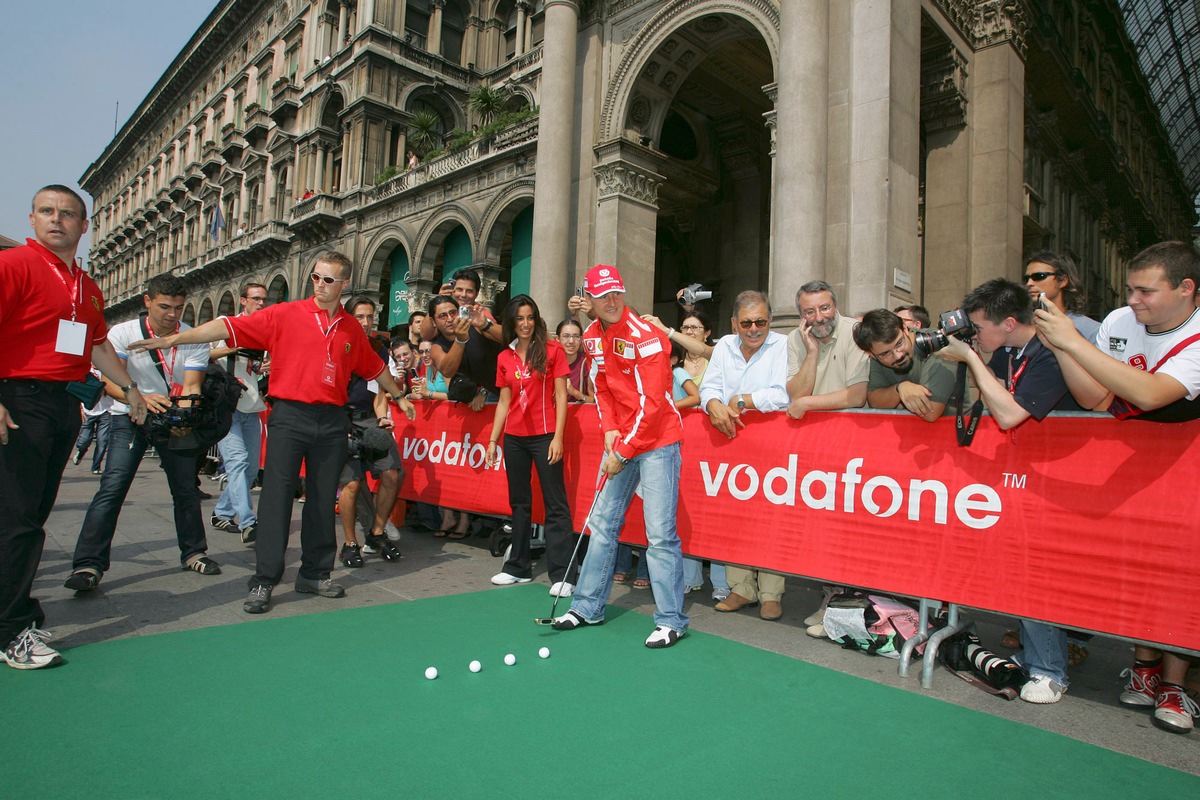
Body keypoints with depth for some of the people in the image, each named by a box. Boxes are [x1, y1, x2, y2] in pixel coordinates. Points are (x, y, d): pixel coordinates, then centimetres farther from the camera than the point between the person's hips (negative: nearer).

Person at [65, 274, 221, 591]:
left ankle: (193, 552, 22)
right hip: (130, 417, -1)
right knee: (112, 487, -14)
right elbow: (110, 380, -18)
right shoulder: (122, 333, -9)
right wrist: (140, 398, -39)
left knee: (186, 489, 5)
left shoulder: (194, 339, -7)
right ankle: (88, 564, -8)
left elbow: (191, 386, -15)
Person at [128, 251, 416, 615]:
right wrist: (174, 338, -13)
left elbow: (374, 367, 24)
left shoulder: (352, 329, 11)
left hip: (332, 420, 3)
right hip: (289, 415, -3)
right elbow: (232, 327, -6)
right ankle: (263, 581, 4)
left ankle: (315, 573, 20)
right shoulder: (284, 314, 1)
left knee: (323, 499, 8)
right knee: (277, 495, -4)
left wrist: (398, 396, 32)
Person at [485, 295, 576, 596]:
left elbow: (560, 396, -5)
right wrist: (493, 440, 10)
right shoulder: (505, 358, 11)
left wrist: (558, 436, -12)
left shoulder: (552, 350, -2)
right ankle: (518, 567, 24)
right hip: (514, 437, 5)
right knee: (519, 503, 13)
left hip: (544, 435, -5)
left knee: (555, 504, -3)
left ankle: (562, 575, 1)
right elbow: (504, 402, 14)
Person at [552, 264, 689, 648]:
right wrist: (609, 429, 1)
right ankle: (588, 607, 24)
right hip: (619, 440, 7)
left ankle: (671, 621, 5)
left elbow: (651, 404, -18)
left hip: (657, 440, -7)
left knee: (660, 533, -7)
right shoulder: (592, 337, 7)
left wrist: (623, 451, -15)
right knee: (603, 522, 12)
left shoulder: (645, 337, -16)